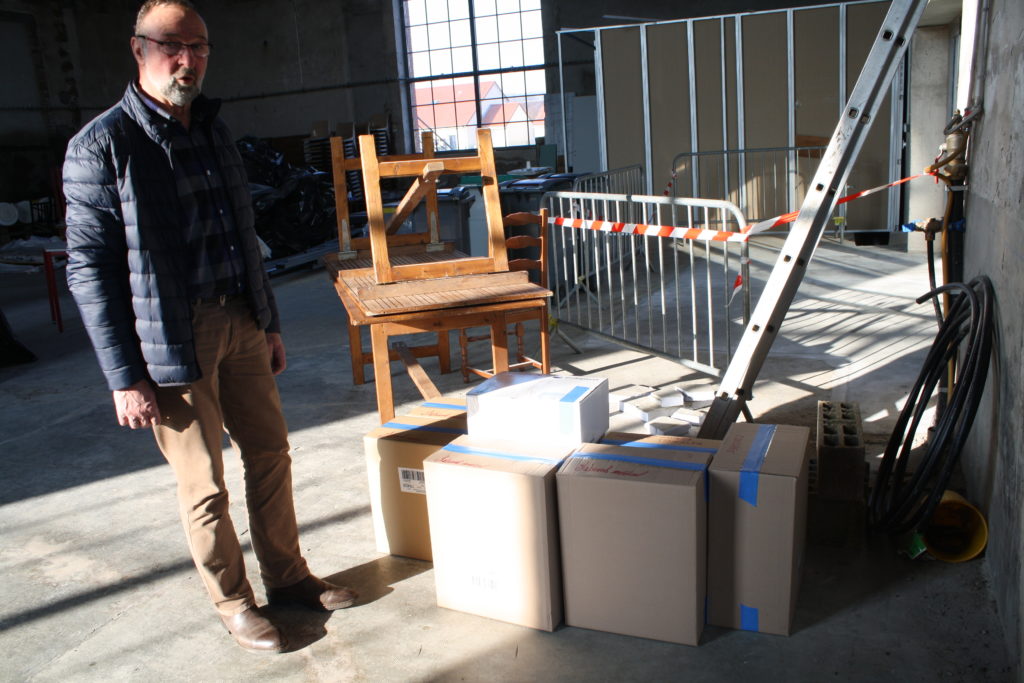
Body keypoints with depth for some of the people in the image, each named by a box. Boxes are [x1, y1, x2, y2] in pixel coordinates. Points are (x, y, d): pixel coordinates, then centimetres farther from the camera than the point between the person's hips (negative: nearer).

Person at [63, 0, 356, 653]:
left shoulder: (214, 130, 11)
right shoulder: (102, 145, -10)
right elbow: (90, 268, -11)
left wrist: (269, 322, 17)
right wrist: (125, 377, -14)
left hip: (240, 323, 7)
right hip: (172, 338, -6)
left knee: (270, 452, 14)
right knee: (205, 484, 5)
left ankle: (288, 574, 32)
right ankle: (233, 602, 25)